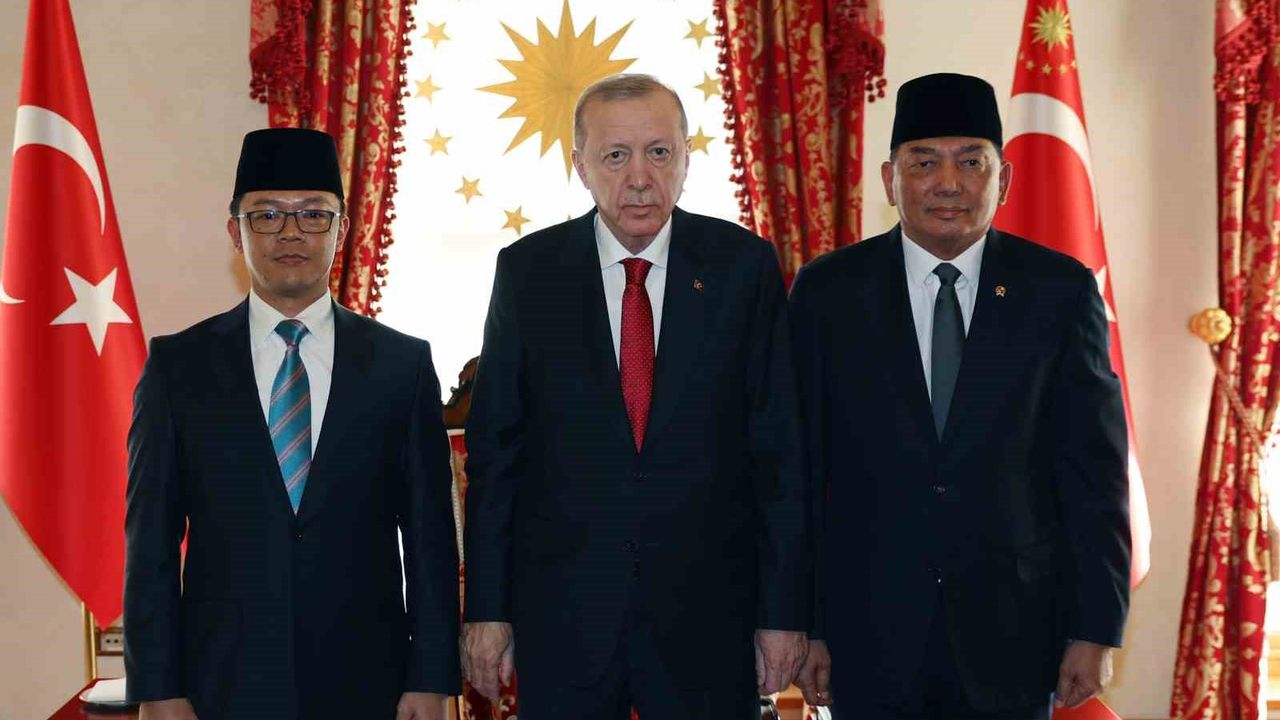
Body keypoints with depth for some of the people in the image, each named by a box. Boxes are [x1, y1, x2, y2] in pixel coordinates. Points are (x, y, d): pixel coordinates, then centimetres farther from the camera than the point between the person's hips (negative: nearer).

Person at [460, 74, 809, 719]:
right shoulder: (527, 271, 1)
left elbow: (778, 448, -1)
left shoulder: (745, 265, -1)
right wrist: (486, 609, 0)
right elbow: (494, 451, 3)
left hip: (708, 613, 0)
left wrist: (785, 611, -3)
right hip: (560, 614, 1)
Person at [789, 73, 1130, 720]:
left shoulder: (1060, 291, -1)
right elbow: (799, 466, 0)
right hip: (869, 637, 0)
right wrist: (800, 624, -2)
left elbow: (1095, 468, 0)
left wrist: (1096, 629, -3)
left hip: (1012, 639, 0)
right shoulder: (827, 291, -1)